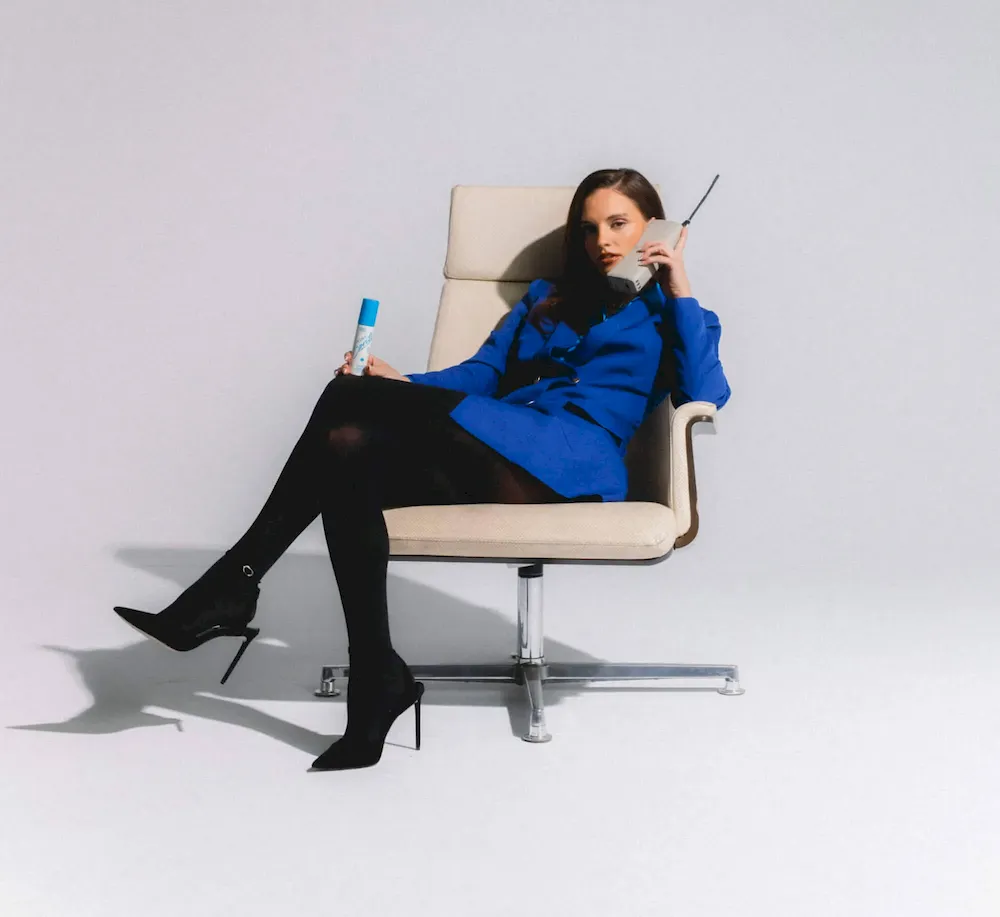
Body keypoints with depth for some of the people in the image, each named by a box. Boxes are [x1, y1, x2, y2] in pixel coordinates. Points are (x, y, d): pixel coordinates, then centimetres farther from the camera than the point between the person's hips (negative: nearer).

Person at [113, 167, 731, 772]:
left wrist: (681, 292, -2)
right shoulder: (546, 299, 36)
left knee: (347, 395, -22)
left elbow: (707, 393, 0)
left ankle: (235, 585, -18)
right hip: (487, 466, 6)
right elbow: (480, 373, 22)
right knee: (348, 450, -27)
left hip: (572, 465, -6)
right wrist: (400, 389, 5)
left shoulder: (664, 314, 20)